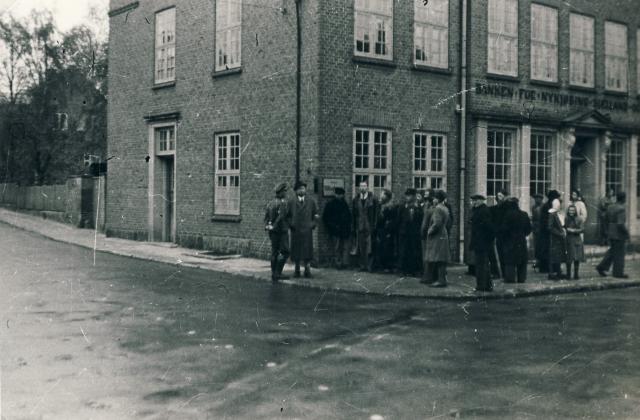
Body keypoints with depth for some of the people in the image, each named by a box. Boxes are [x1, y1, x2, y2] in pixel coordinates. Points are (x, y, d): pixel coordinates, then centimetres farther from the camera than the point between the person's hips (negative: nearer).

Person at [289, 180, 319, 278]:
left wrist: (313, 223, -1)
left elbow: (316, 214, 12)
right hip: (295, 230, 1)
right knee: (296, 250, 3)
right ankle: (297, 269, 11)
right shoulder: (292, 202, 8)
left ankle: (307, 269, 0)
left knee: (307, 250, -4)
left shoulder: (311, 201, 9)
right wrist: (290, 224, -2)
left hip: (307, 230, -1)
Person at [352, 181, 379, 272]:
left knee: (369, 247, -4)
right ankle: (362, 266, 9)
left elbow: (376, 213, -1)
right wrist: (353, 227, 6)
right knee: (360, 248, 3)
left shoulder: (373, 199, 1)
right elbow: (353, 214, 11)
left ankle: (369, 266, 1)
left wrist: (374, 226, -7)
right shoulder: (355, 199, 11)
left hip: (370, 227, -3)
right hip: (359, 227, 3)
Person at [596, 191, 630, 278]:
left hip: (610, 234, 8)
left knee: (612, 251, 19)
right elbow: (621, 224, -24)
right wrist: (627, 233, -13)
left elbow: (607, 220, 13)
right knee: (619, 253, 2)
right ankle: (618, 273, 9)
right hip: (619, 234, -8)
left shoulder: (610, 207, 6)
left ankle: (601, 267, 14)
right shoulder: (621, 209, -19)